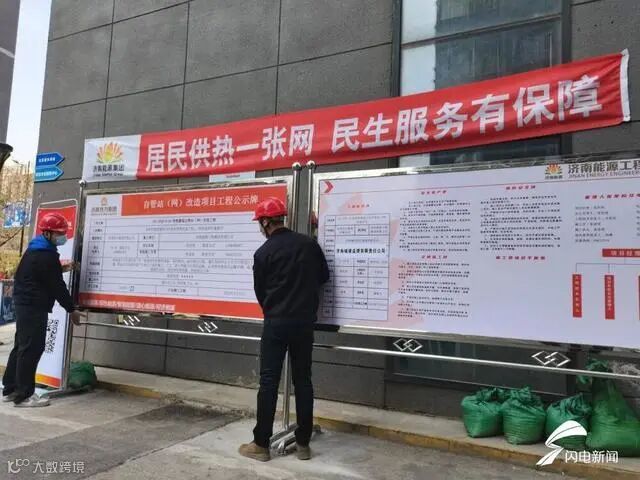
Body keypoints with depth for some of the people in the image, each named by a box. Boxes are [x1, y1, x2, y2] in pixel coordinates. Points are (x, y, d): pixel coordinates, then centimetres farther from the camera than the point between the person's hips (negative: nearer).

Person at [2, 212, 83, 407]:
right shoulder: (47, 256, -18)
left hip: (24, 303, 11)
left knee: (22, 346, 15)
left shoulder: (35, 250, 14)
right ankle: (24, 395, -3)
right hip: (34, 306, -11)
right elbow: (57, 286, -17)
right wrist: (71, 309, -10)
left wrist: (61, 269, 19)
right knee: (32, 349, -7)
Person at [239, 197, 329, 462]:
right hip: (305, 322, 4)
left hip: (276, 323, -3)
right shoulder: (309, 244, 1)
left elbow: (260, 292, 2)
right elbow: (324, 276, 12)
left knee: (269, 382, 4)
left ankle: (261, 444, 12)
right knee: (303, 381, 10)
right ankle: (303, 443, 17)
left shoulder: (263, 253, -8)